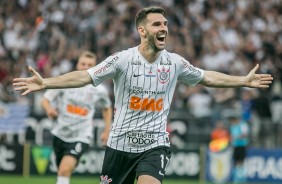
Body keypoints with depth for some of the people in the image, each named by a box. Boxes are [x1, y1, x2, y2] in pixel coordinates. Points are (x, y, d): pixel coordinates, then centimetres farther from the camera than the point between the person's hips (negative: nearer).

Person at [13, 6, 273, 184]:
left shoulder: (174, 62, -1)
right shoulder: (123, 59, -12)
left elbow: (207, 77, 14)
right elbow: (84, 76, -17)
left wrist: (244, 81, 16)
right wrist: (45, 83, -29)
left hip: (154, 145, 1)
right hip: (121, 143, -1)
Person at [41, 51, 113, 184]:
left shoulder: (99, 90, -3)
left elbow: (107, 108, 16)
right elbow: (45, 99, -1)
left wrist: (107, 130, 9)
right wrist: (49, 109, -24)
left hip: (81, 137, -3)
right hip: (60, 134, 3)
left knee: (65, 169, -24)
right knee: (63, 172, 15)